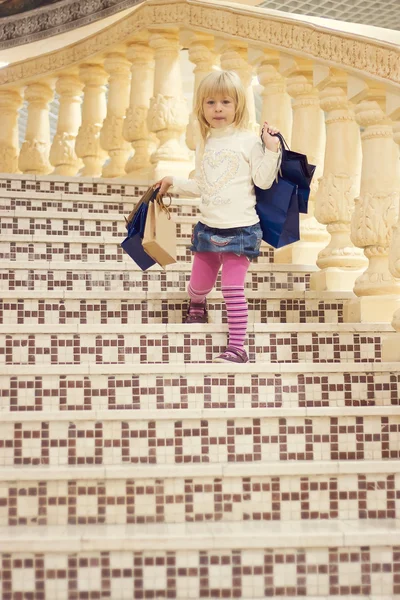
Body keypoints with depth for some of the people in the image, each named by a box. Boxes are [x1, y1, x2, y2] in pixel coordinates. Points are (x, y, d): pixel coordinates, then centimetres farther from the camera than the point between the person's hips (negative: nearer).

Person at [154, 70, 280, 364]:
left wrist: (271, 149, -17)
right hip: (208, 227, 5)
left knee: (233, 289, -8)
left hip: (240, 228, -5)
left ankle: (237, 347, 0)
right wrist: (174, 182, 22)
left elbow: (263, 181, -8)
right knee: (199, 284, 14)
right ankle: (197, 307, 50)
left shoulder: (249, 140, -4)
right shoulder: (204, 145, 12)